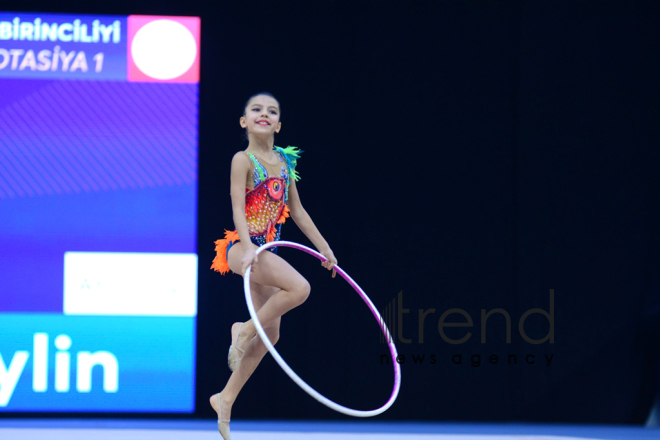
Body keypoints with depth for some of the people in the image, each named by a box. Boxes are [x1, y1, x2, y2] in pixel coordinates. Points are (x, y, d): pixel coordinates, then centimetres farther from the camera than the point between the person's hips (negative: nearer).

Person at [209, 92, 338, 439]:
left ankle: (226, 398, 17)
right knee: (299, 287, -30)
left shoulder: (284, 161, 13)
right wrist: (248, 247, -33)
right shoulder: (243, 160, -7)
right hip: (243, 247, -8)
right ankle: (244, 330, -9)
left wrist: (324, 248, 20)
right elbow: (238, 208, -18)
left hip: (265, 251, 8)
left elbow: (296, 210, 20)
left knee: (271, 333, 7)